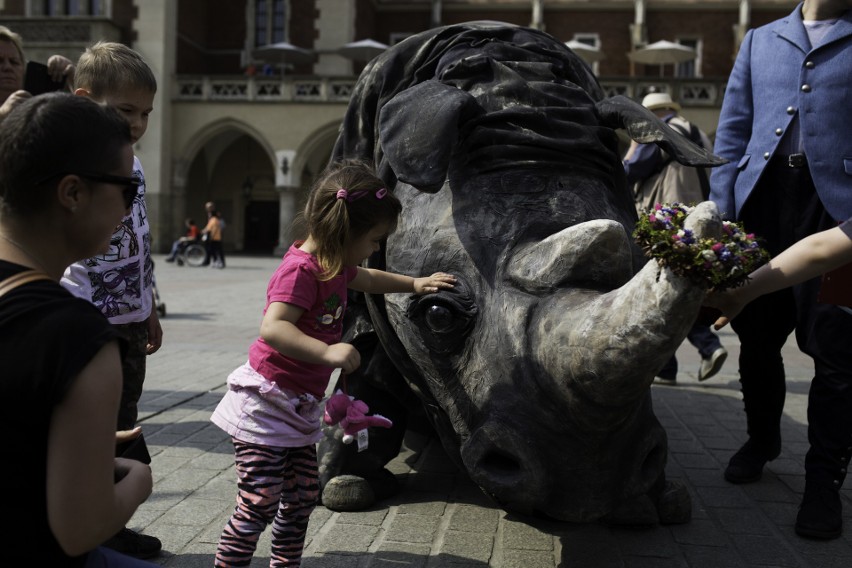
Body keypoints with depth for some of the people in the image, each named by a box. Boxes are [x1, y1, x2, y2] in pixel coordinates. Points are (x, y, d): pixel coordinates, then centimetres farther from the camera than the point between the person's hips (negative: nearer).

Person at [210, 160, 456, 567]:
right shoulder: (301, 269, -22)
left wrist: (415, 284, 36)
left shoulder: (334, 264, 9)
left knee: (302, 499, 15)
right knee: (259, 504, -7)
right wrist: (327, 352, -46)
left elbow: (367, 280, 33)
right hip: (266, 406, -10)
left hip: (299, 407, 10)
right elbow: (272, 328, -35)